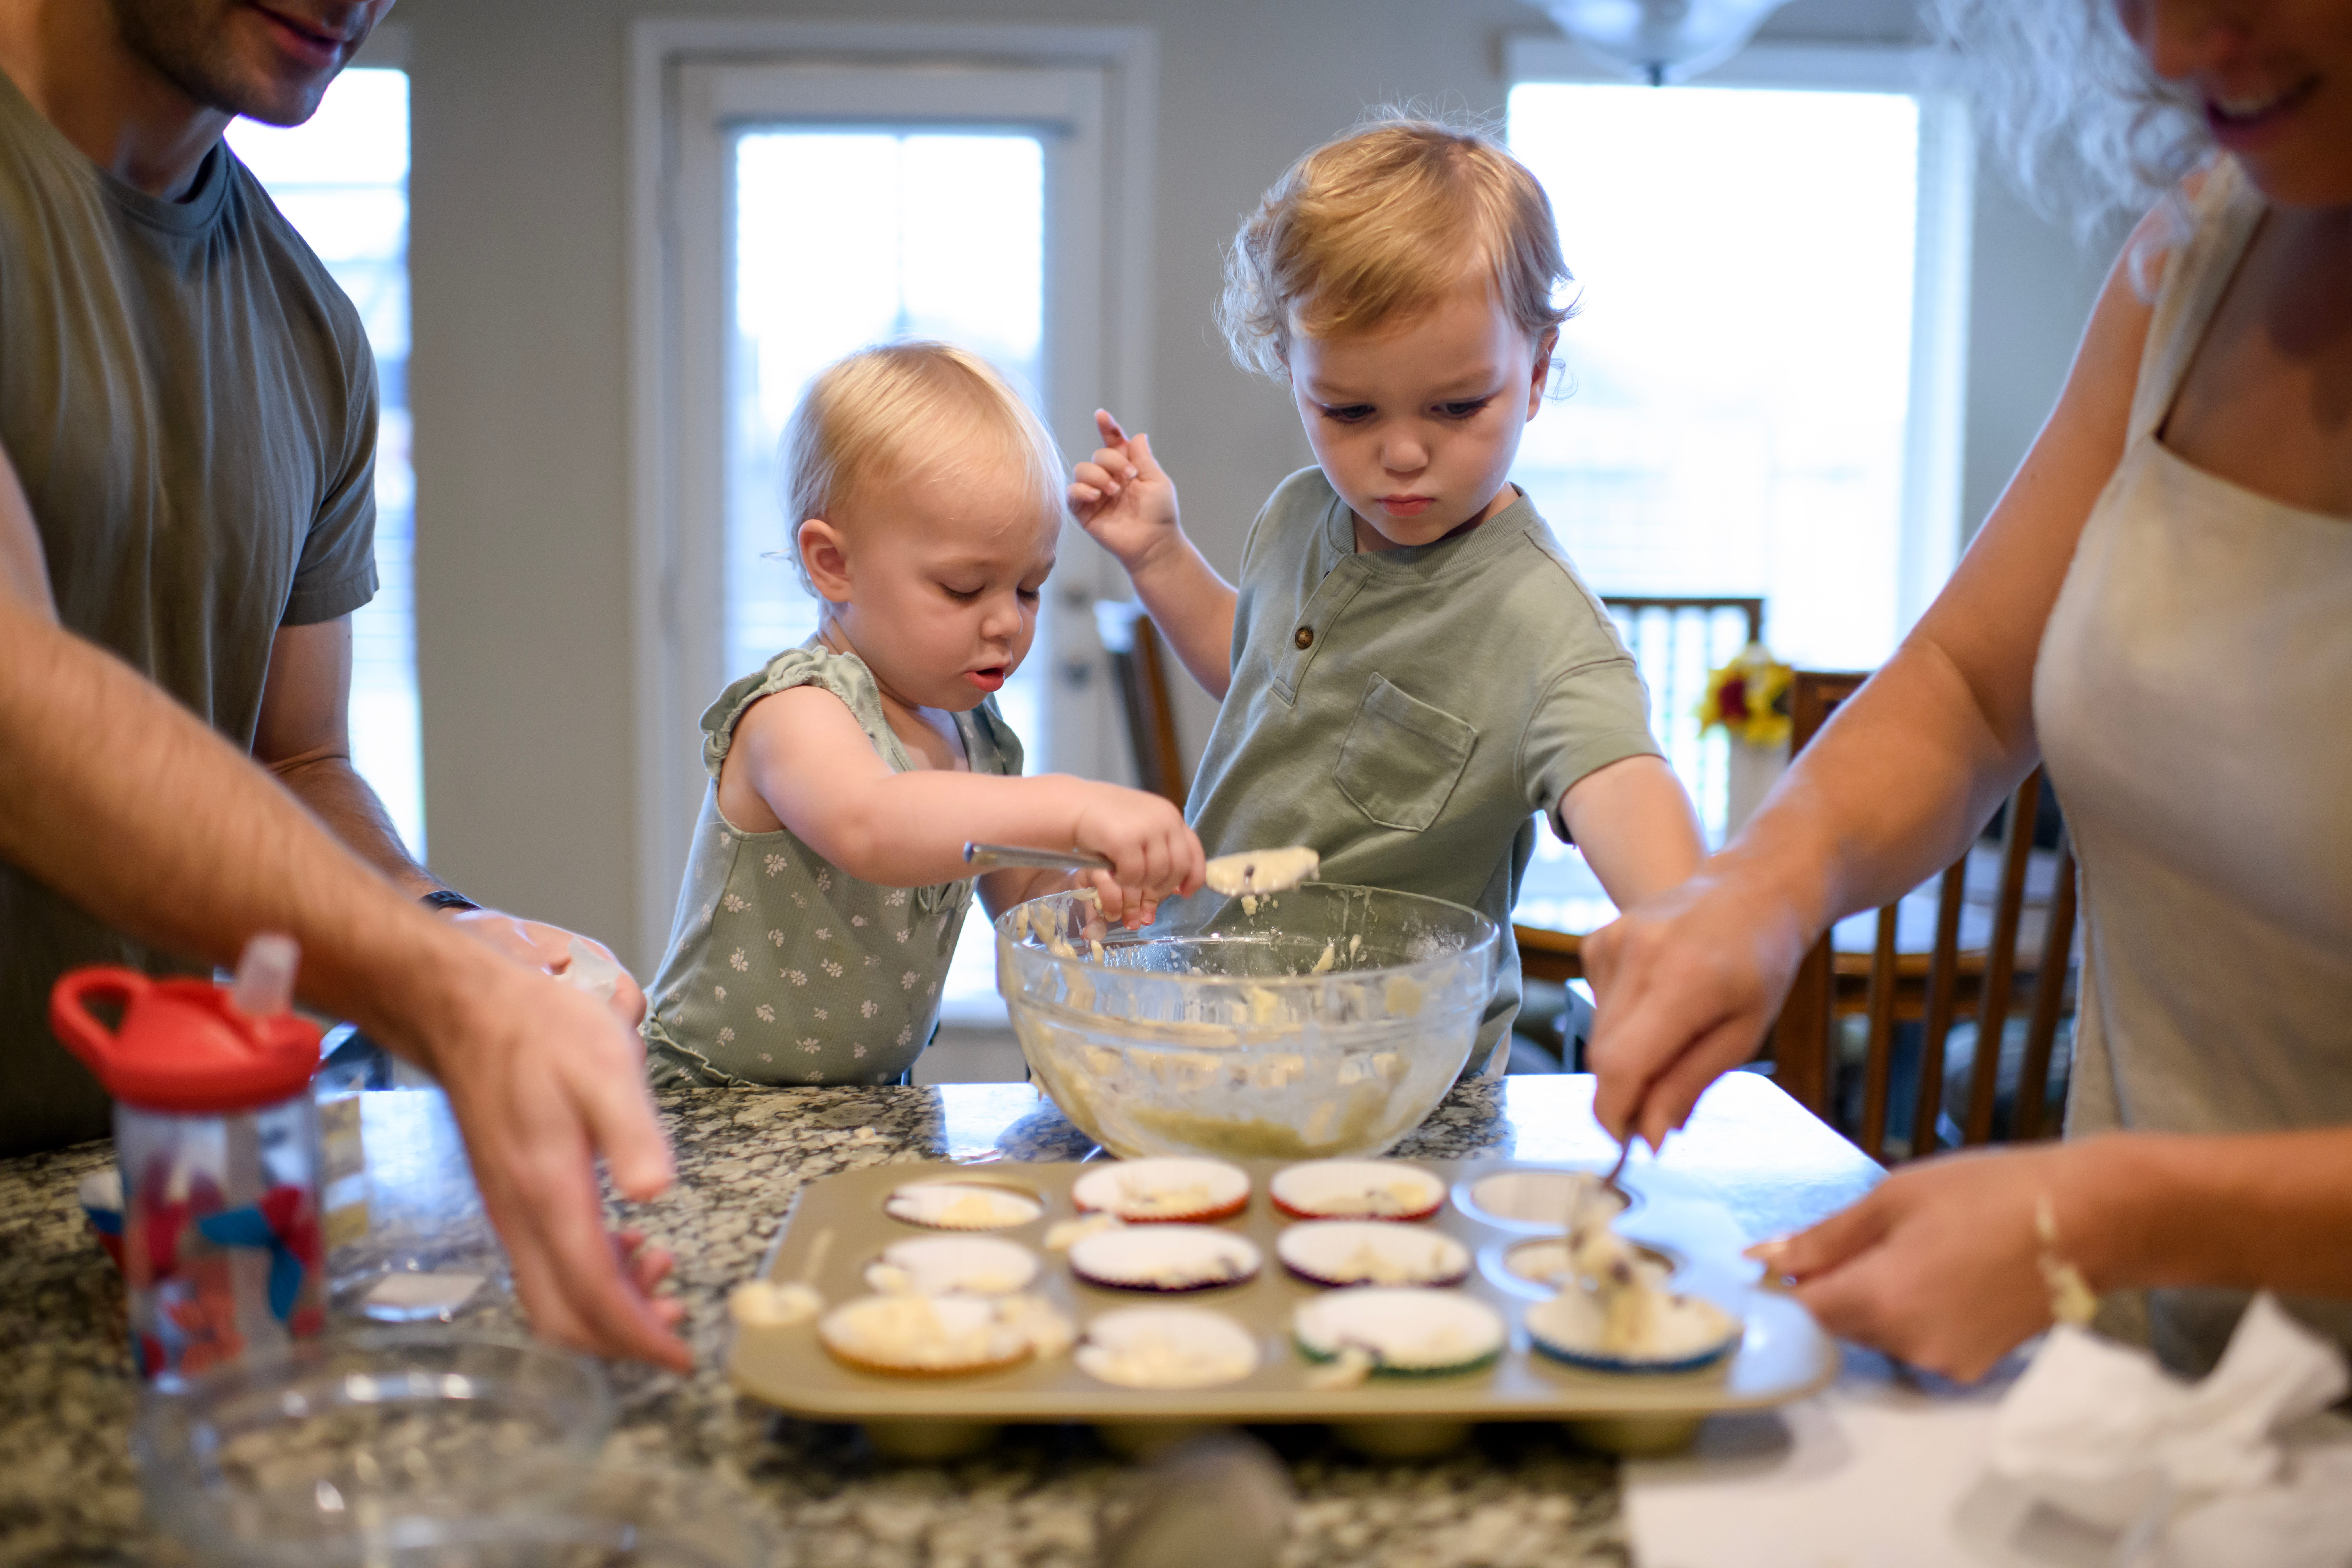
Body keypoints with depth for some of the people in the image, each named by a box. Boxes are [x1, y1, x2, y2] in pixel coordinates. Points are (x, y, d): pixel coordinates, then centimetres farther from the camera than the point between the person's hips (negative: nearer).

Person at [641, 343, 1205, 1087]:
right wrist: (1074, 809, -52)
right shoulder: (795, 712, -19)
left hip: (869, 1105, 6)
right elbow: (867, 828, -42)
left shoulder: (976, 733, 4)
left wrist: (1083, 890, -9)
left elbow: (1021, 901, 14)